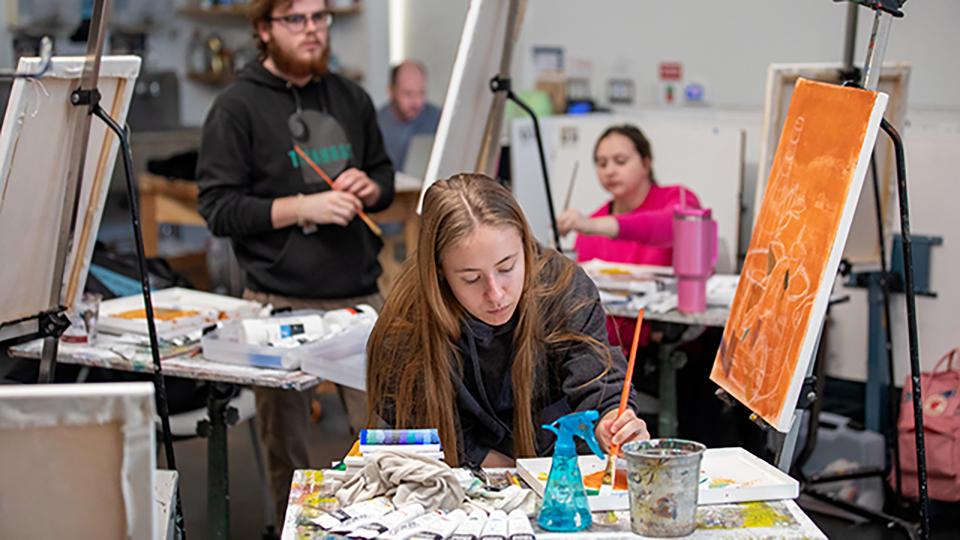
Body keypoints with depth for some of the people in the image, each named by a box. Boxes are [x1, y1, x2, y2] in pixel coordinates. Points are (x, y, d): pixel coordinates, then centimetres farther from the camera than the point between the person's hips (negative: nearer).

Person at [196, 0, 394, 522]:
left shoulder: (351, 99, 14)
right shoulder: (237, 107, -2)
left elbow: (385, 175, 24)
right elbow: (218, 208, -8)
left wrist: (368, 188, 1)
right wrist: (303, 207, -17)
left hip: (361, 294, 4)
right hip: (281, 302, -4)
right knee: (286, 448, 5)